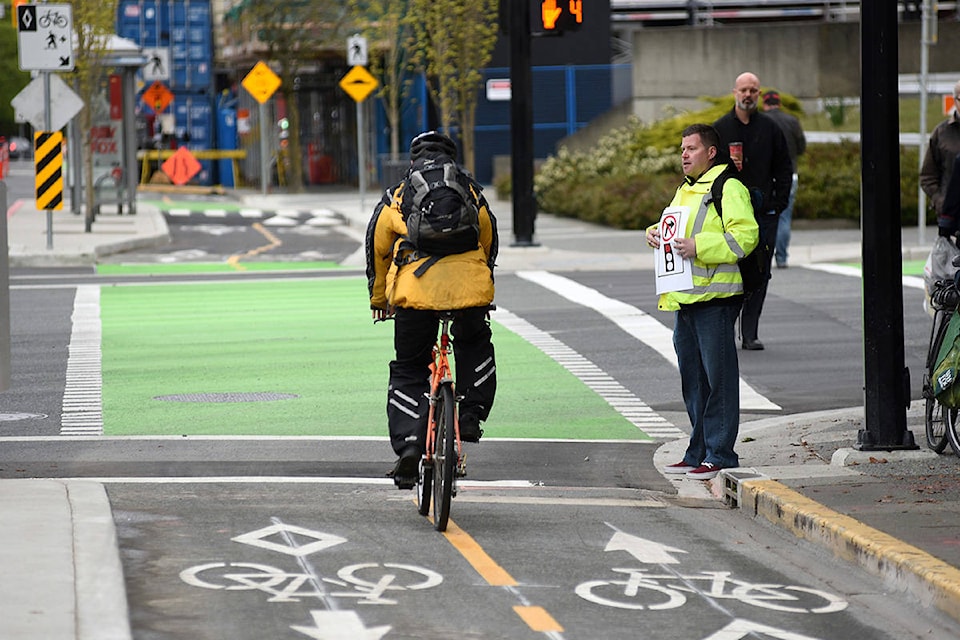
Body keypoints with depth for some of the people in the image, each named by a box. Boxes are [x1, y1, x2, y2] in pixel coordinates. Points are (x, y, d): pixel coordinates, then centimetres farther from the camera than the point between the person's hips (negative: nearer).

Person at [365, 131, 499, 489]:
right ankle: (471, 415, 17)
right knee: (475, 349, 30)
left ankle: (408, 444, -5)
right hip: (469, 288, 1)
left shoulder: (396, 197, 19)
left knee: (408, 372, 11)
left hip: (414, 289, -1)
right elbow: (490, 244, 31)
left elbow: (376, 250, 23)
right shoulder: (472, 194, 22)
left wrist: (378, 299, 36)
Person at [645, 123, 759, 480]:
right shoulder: (686, 190, 20)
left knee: (718, 377, -6)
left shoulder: (728, 188, -8)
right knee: (692, 380, 13)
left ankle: (719, 455, -4)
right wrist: (655, 234, 11)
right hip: (684, 296, 10)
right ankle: (698, 453, 21)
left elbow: (744, 235, -18)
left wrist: (699, 247, -23)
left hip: (715, 296, -10)